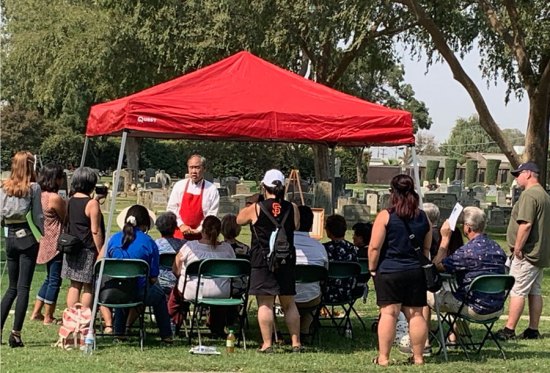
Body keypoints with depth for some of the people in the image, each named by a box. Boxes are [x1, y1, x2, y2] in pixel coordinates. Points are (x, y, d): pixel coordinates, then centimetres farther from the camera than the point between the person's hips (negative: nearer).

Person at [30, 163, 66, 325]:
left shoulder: (40, 195, 6)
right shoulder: (55, 198, -19)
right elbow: (66, 219, -9)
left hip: (46, 242, 9)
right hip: (56, 243, -9)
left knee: (50, 278, 20)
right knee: (54, 280, 1)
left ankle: (36, 313, 23)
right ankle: (48, 317, 7)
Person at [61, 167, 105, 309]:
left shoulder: (70, 201, 6)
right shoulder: (92, 204, -15)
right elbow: (95, 231, -16)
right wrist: (101, 253, -11)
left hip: (72, 249, 7)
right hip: (88, 251, -7)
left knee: (74, 285, 11)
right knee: (88, 287, 2)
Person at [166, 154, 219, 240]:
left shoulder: (212, 189, -1)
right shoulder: (179, 185, 6)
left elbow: (212, 214, -4)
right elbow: (171, 208, 6)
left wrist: (198, 230, -9)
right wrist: (181, 225, -5)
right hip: (180, 234, 2)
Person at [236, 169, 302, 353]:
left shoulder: (256, 208, -7)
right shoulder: (292, 208, -1)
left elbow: (239, 219, 11)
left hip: (262, 260, -3)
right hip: (287, 261, 3)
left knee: (265, 304, -1)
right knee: (289, 303, 12)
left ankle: (267, 344, -3)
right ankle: (296, 343, 13)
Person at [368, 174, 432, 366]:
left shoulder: (385, 216, -8)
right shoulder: (423, 217, 7)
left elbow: (374, 247, -10)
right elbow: (427, 248, 16)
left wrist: (372, 268, 1)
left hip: (389, 271, -4)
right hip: (416, 272, 4)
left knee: (388, 313, -4)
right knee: (416, 314, 8)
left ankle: (383, 357, -4)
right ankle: (418, 356, 12)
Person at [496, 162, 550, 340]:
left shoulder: (529, 195, -16)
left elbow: (526, 225, -25)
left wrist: (517, 248, -18)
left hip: (527, 254, -10)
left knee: (517, 291, -7)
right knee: (535, 291, 12)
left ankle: (509, 330, -6)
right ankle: (533, 330, 15)